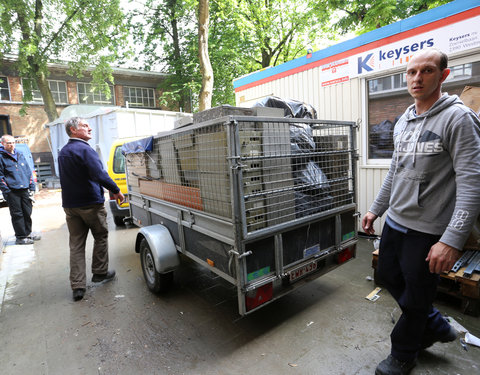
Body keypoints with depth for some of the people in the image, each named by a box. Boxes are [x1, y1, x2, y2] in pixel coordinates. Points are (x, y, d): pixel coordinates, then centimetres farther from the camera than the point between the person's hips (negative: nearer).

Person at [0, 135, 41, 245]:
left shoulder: (20, 155, 15)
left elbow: (29, 171, 17)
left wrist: (31, 187, 10)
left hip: (25, 189, 5)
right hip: (12, 191, -5)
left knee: (27, 212, 10)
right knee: (17, 214, 1)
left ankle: (27, 233, 24)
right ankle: (20, 237, 11)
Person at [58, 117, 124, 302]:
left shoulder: (63, 152, 16)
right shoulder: (85, 149, -13)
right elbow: (99, 175, -25)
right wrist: (116, 191, -18)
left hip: (70, 205, 8)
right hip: (91, 203, -7)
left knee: (76, 245, 8)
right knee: (101, 237, 12)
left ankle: (77, 286, 10)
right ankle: (100, 273, 24)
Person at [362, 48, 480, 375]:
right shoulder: (403, 122, 9)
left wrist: (452, 240, -26)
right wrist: (376, 209, 17)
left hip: (428, 231, -7)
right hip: (395, 222, 8)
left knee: (415, 298, 9)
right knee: (388, 275, 21)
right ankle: (436, 327, 45)